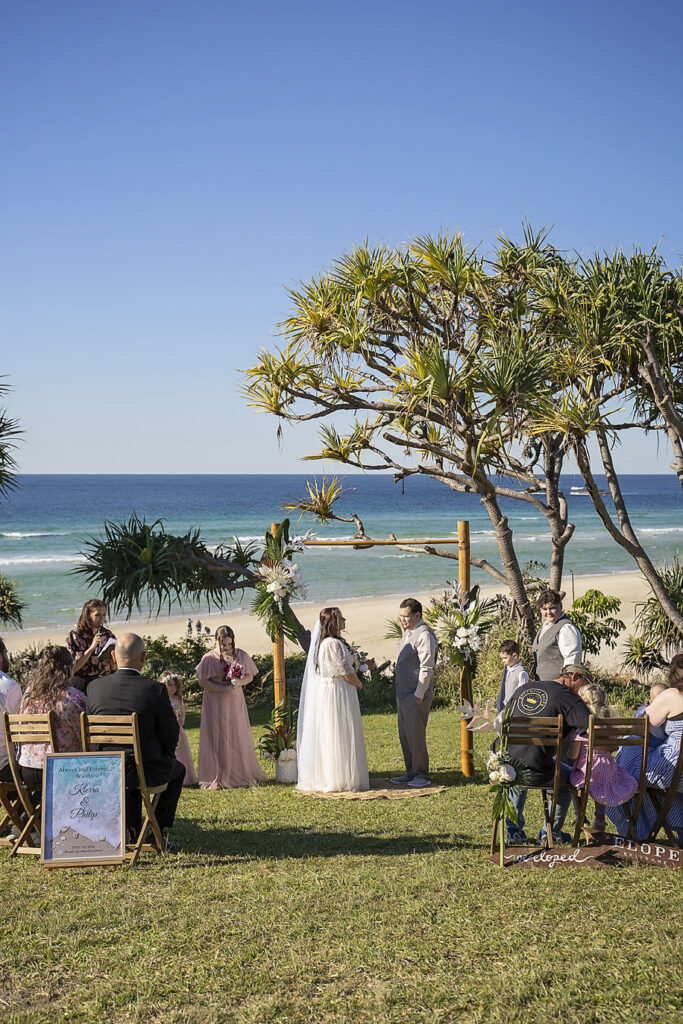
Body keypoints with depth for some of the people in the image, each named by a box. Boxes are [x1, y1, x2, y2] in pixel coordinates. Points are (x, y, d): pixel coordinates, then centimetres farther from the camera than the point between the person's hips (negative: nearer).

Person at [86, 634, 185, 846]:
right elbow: (171, 737, -11)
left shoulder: (95, 687, -9)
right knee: (177, 770, 30)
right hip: (148, 771, -3)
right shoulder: (155, 689, -19)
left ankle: (133, 834, 39)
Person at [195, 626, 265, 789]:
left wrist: (240, 682, -14)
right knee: (219, 739, -1)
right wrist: (224, 689, -19)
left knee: (239, 737, 7)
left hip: (236, 703, 3)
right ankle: (219, 777, 6)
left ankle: (242, 773, 18)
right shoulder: (209, 659, -8)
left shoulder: (240, 655, 3)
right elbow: (203, 682, -10)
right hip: (216, 704, -3)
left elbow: (250, 676, 8)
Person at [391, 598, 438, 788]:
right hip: (403, 693, 10)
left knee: (415, 735, -6)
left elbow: (427, 668, -19)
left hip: (416, 694, -10)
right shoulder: (408, 632, 15)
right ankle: (411, 773, 21)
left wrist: (419, 694, -20)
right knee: (404, 735, 13)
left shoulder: (424, 635, -15)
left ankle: (422, 775, 3)